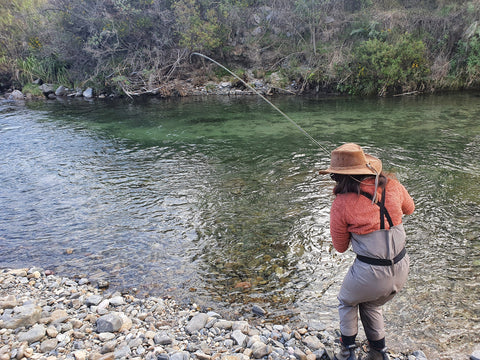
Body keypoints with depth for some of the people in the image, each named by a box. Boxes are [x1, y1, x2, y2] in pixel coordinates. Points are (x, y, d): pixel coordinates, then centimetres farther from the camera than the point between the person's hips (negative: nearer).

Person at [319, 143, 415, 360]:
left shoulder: (342, 203, -16)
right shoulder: (392, 186, -5)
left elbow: (340, 247, -2)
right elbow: (409, 209, 19)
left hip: (370, 274, -4)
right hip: (401, 269, 5)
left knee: (347, 302, 28)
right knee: (371, 305, 32)